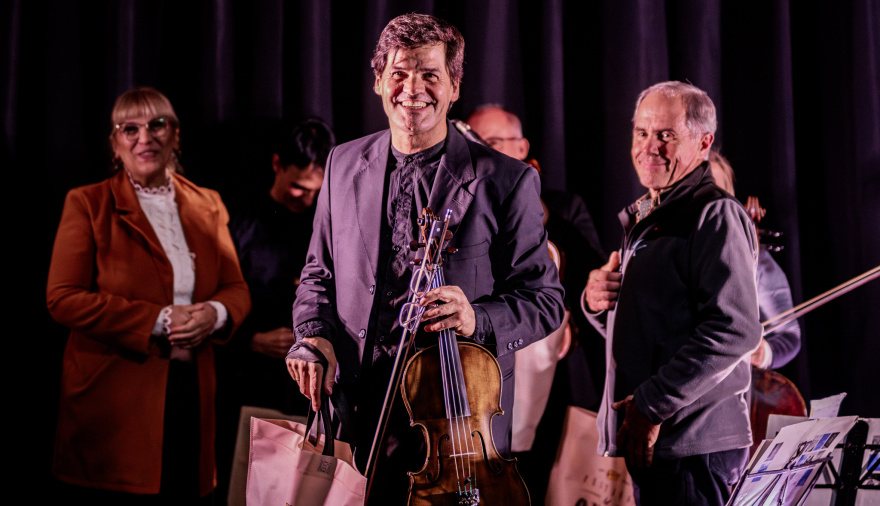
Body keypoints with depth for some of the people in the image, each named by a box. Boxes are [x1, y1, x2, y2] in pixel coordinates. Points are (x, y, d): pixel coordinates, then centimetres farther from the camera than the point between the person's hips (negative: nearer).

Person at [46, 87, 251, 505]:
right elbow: (63, 299, -7)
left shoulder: (207, 206, 14)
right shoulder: (88, 204, 1)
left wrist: (214, 313, -11)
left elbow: (236, 290, 14)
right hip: (115, 399, -3)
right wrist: (158, 319, -14)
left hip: (192, 391, 4)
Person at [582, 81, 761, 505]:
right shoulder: (642, 219, 19)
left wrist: (653, 405, -19)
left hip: (693, 444, -8)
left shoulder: (716, 215, -9)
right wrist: (597, 303, 3)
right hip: (641, 441, 8)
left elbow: (736, 331, -19)